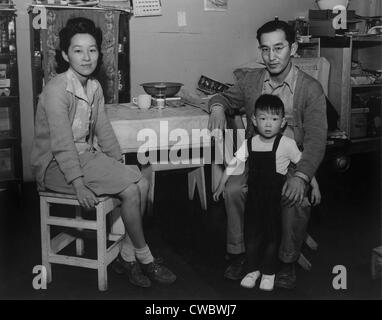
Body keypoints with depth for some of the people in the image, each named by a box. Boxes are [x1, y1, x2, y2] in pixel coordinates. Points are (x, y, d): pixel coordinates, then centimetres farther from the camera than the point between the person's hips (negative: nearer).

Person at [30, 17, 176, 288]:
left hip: (88, 155, 8)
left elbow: (103, 129, 11)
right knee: (131, 190, -20)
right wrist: (78, 185, -27)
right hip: (56, 165, -8)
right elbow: (62, 143, -23)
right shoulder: (57, 90, -18)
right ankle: (144, 258, -1)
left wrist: (121, 165, 3)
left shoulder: (95, 87, 7)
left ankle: (128, 255, 0)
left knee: (141, 183, -11)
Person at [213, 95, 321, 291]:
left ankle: (268, 272, 25)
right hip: (254, 197, 3)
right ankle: (252, 269, 27)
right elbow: (233, 165, 6)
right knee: (251, 234, 8)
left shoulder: (286, 144, -11)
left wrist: (315, 187, -1)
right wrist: (221, 186, 6)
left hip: (275, 199, -2)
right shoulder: (249, 144, -2)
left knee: (273, 236, 6)